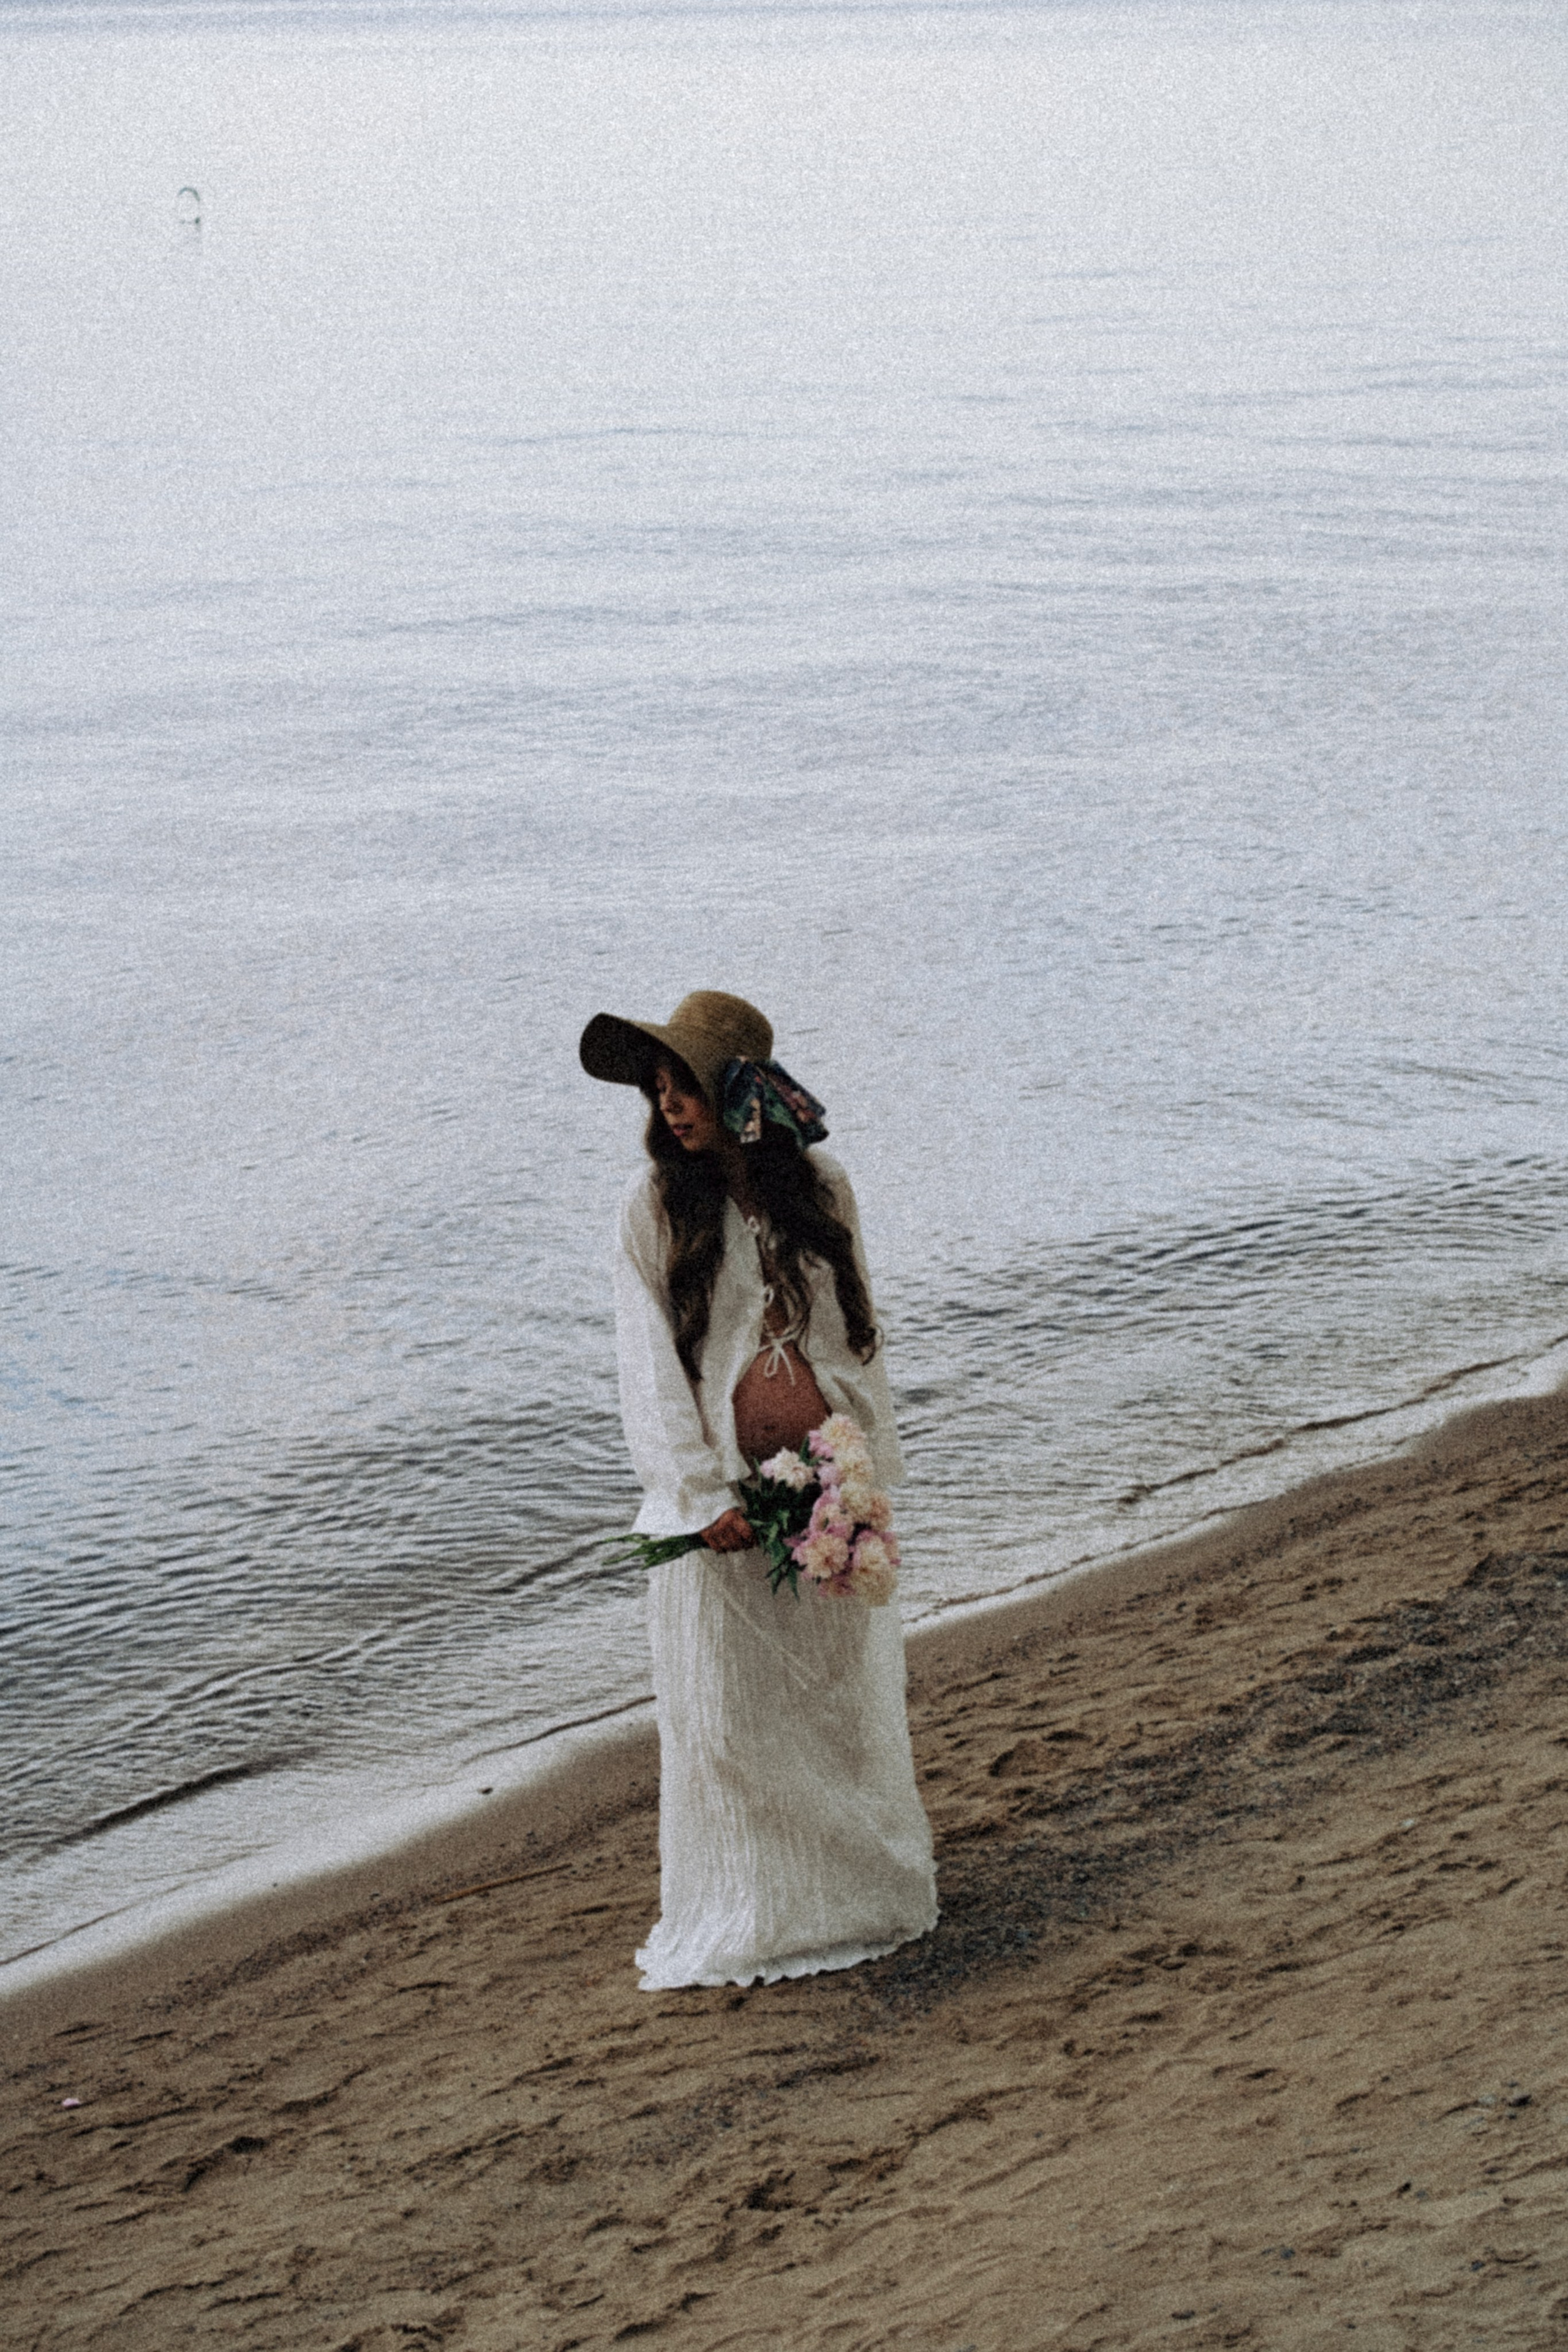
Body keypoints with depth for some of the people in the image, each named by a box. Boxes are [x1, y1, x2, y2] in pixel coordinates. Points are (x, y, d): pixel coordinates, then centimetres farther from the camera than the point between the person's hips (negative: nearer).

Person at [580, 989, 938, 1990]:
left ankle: (856, 1891, 27)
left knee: (845, 1684, 11)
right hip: (720, 1486, -2)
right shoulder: (656, 1203, -6)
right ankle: (732, 1929, 14)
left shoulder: (820, 1187, 0)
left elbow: (859, 1328, 7)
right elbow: (650, 1357, -8)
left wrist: (867, 1460, 0)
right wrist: (701, 1494, -14)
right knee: (723, 1709, 2)